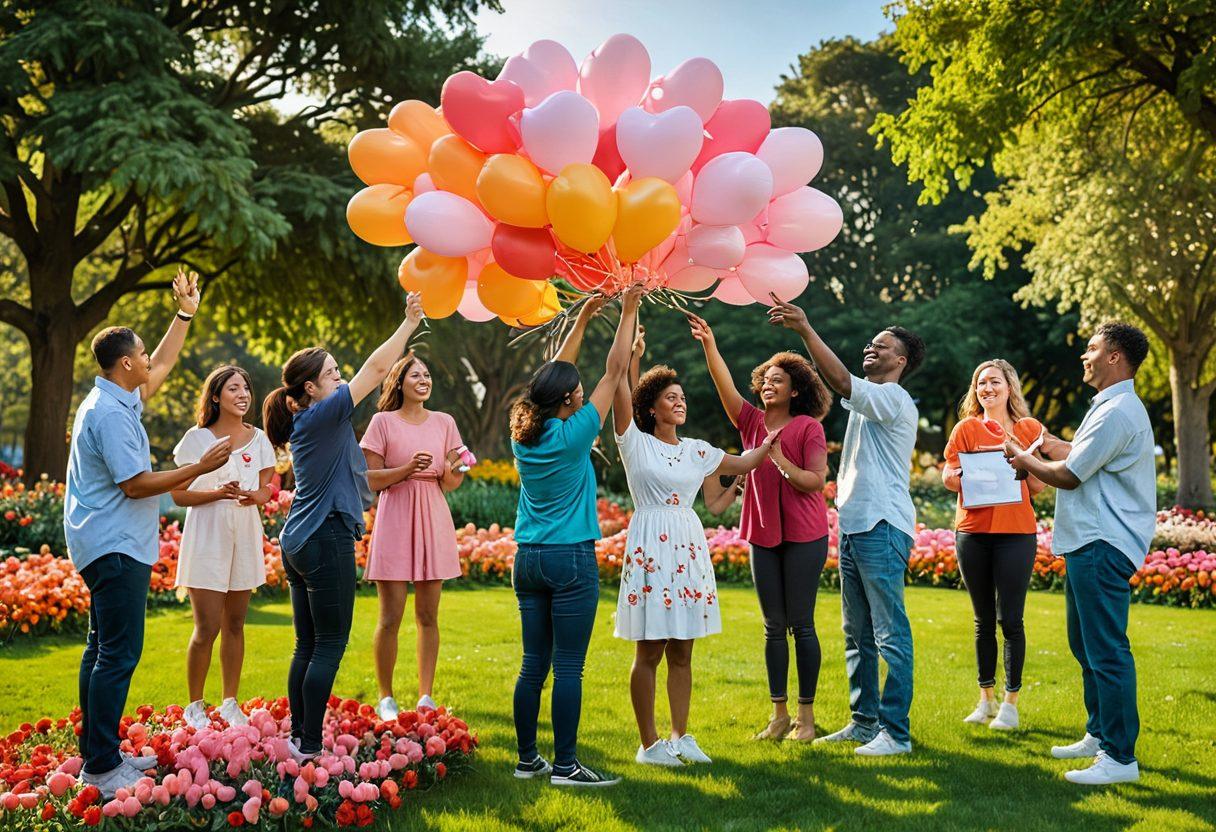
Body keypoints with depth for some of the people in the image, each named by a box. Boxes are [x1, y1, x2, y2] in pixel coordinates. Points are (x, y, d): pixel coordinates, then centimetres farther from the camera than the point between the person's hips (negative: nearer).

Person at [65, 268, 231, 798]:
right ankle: (101, 769, -7)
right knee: (119, 655, -10)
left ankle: (97, 753, 21)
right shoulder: (110, 412, -18)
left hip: (108, 546, 11)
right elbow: (135, 484, -20)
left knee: (103, 650, 14)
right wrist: (200, 468, -15)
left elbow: (162, 368, 28)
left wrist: (185, 314, 30)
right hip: (116, 548, -11)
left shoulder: (116, 400, 13)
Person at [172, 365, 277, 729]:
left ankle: (230, 702, 22)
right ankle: (194, 706, 11)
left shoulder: (258, 439, 6)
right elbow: (179, 494, -6)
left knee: (235, 624, 10)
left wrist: (255, 496, -13)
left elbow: (266, 490, 11)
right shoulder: (197, 438, -5)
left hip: (245, 538, 4)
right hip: (207, 538, -4)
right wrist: (218, 493, -22)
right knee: (207, 628, -5)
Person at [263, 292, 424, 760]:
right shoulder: (323, 416, -12)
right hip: (327, 541, -10)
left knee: (307, 645, 12)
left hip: (298, 543, 10)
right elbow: (376, 369, -10)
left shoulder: (305, 422, 13)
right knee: (330, 645, -4)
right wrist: (410, 321, -4)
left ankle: (299, 737, 17)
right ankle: (311, 745, -2)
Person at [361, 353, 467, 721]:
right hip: (395, 521, -3)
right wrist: (408, 468, -18)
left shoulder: (444, 422, 9)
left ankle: (426, 697, 14)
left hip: (433, 522, 3)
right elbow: (370, 480, -4)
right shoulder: (383, 422, 0)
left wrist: (453, 470, -13)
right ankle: (386, 699, 10)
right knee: (390, 617, -3)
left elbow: (450, 484, 10)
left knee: (428, 615, 6)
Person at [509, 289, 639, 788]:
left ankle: (528, 759, 17)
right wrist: (628, 312, 4)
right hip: (571, 560, -7)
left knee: (534, 665, 11)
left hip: (528, 559, 7)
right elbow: (613, 373, -5)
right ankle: (565, 765, 1)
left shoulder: (525, 434, 4)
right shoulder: (572, 436, -12)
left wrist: (582, 320, 23)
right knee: (568, 668, -2)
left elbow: (555, 374, 18)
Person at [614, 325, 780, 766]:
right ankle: (649, 744, 6)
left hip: (689, 548, 5)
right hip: (650, 548, -5)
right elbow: (620, 396, -15)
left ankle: (680, 736, 18)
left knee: (682, 651, 10)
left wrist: (773, 438, 10)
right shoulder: (635, 444, -1)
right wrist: (631, 360, -23)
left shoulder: (695, 450, 14)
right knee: (649, 652, -1)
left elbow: (744, 463, 22)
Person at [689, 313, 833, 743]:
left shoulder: (808, 427, -6)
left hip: (804, 537, -5)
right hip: (763, 535, 5)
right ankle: (778, 714, 16)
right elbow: (726, 386, -9)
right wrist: (709, 344, -22)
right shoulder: (751, 422, 6)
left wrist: (780, 460, -23)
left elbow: (816, 481, -12)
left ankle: (806, 715, 9)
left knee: (800, 623, -1)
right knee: (773, 626, 9)